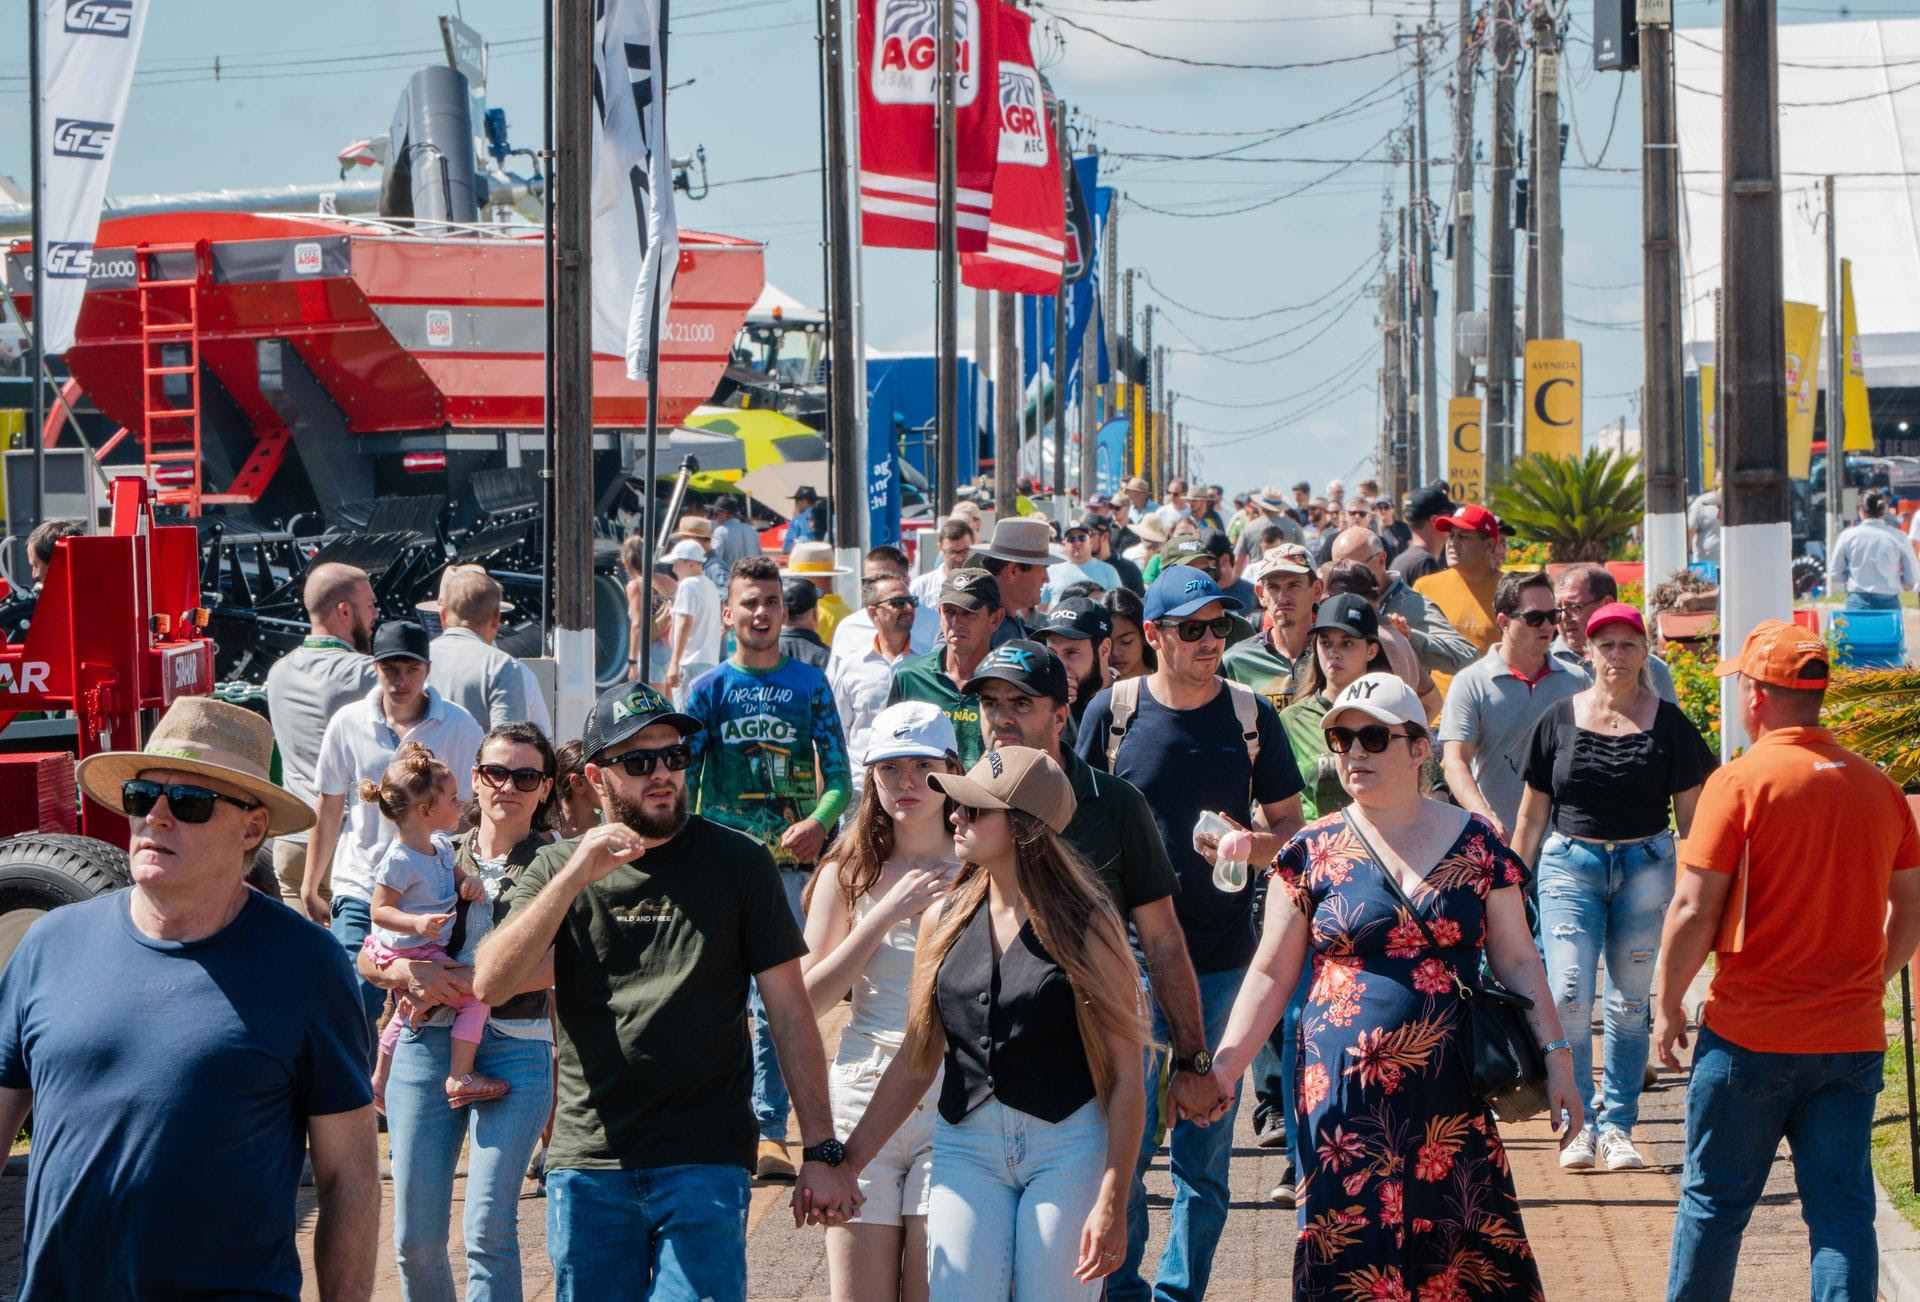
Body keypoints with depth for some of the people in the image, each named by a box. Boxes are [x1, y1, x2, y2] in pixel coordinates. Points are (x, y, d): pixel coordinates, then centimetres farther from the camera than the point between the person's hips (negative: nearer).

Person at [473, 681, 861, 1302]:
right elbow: (489, 985, -6)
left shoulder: (737, 862, 4)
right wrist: (574, 878, -17)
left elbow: (790, 1011, 2)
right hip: (588, 1162, 2)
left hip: (706, 1162, -2)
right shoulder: (556, 869, 9)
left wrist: (821, 1151, -4)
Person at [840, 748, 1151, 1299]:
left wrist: (1112, 1201, -14)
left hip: (1069, 1149, -4)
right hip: (966, 1148, 4)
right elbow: (916, 1062, 13)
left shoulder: (1085, 925, -6)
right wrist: (846, 1162, 9)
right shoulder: (945, 922, 6)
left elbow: (1125, 1076, -8)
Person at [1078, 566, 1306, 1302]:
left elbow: (1291, 826, 8)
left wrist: (1255, 846, -13)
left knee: (1206, 1148, 5)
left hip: (1223, 961, 1)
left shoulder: (1251, 715, 3)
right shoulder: (1113, 712, 0)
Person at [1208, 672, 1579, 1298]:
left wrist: (1555, 1055, -1)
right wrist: (1222, 1068, -5)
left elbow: (1516, 960, 8)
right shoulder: (1314, 853, 5)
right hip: (1344, 1098, 0)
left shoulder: (1474, 843, 6)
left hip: (1450, 1097, 0)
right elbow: (1271, 976, 6)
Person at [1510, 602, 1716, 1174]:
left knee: (1630, 1002, 5)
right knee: (1569, 997, -12)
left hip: (1646, 866, 0)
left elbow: (1690, 815, 6)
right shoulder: (1559, 720, 4)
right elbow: (1533, 812, 10)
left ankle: (1617, 1126, 15)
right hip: (1570, 864, 0)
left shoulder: (1669, 725, 3)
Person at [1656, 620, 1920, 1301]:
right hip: (1853, 1040, 4)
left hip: (1751, 1036, -4)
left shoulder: (1740, 781, -10)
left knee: (1715, 1200, 9)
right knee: (1843, 1211, 5)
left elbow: (1693, 910, -12)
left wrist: (1668, 1005, 0)